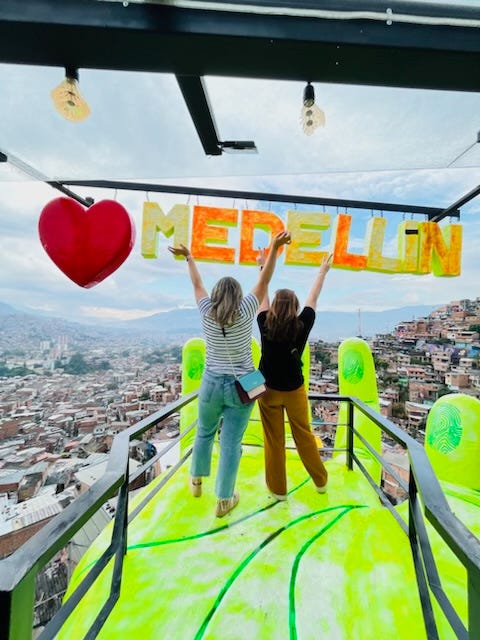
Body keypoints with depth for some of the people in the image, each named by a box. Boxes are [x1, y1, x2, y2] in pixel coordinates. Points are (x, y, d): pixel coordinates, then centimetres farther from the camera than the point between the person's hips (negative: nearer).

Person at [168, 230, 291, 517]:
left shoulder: (207, 313, -7)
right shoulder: (245, 312, -12)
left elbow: (197, 284, 6)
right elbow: (264, 281, -12)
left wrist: (189, 257, 21)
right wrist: (275, 247, -13)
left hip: (212, 383, 3)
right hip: (241, 386, -2)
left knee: (205, 433, 24)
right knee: (231, 443, 6)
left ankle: (196, 481, 44)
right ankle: (224, 500, 21)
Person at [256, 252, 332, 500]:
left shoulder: (265, 325, -14)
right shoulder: (302, 326, -15)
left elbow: (262, 295, -2)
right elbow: (313, 298, -1)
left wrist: (263, 267, 11)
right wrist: (322, 271, 13)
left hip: (269, 389, -1)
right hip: (295, 389, 1)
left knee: (273, 440, 10)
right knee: (304, 435, 18)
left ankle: (277, 488, 25)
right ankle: (320, 480, 36)